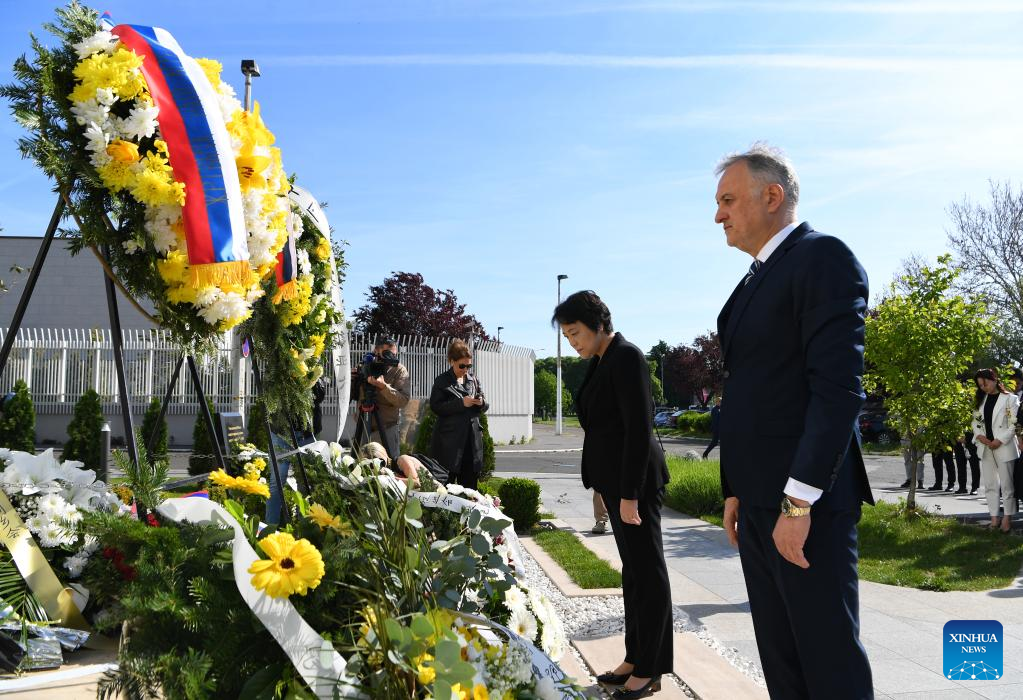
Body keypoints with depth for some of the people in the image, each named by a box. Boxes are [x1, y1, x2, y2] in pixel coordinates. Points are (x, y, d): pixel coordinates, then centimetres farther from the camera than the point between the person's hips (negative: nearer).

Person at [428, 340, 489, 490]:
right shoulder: (442, 381, 0)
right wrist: (461, 403, -18)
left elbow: (484, 408, 18)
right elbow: (435, 406, -11)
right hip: (449, 440, -4)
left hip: (472, 438, 4)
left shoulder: (474, 380, 14)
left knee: (470, 481, 8)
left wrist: (482, 403, -7)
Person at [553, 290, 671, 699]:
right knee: (632, 569, 15)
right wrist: (609, 487, 17)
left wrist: (630, 494, -20)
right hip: (614, 479, 9)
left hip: (636, 480, -9)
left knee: (647, 571, 2)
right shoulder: (600, 361, 11)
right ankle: (635, 658, 26)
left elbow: (639, 428, -20)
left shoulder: (626, 357, -15)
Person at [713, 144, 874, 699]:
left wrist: (798, 502, -22)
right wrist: (735, 490, 16)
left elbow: (838, 388, -20)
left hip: (807, 503, -9)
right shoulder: (755, 281, 17)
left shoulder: (823, 258, -10)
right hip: (759, 502, 9)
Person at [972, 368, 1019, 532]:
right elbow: (975, 421, 12)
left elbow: (1014, 424, -9)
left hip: (1004, 447, -6)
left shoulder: (1010, 398, -4)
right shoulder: (981, 400, 14)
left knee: (1006, 485, 1)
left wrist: (999, 441, -16)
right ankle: (994, 519, 11)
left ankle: (1007, 519, 7)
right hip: (985, 447, 6)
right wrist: (979, 436, -6)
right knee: (990, 485, 7)